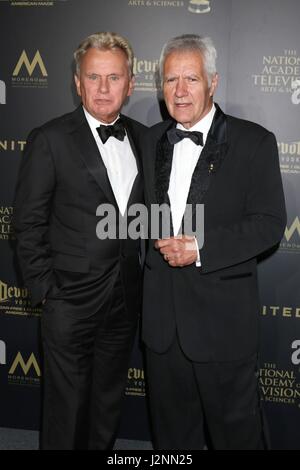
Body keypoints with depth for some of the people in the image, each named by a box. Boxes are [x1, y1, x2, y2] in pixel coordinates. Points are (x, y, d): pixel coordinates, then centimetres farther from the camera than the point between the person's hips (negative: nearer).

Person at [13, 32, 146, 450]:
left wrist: (143, 274, 6)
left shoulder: (143, 138, 5)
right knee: (67, 405, 9)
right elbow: (28, 223, -8)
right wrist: (44, 289, -10)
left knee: (109, 400, 19)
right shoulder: (50, 140, -9)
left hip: (126, 297, 5)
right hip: (72, 298, -4)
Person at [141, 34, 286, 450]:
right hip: (162, 311, 5)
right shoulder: (152, 141, 9)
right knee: (171, 423, 20)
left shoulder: (253, 142, -7)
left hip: (223, 314, -4)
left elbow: (270, 223, -12)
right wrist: (159, 242, -1)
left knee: (235, 426, 11)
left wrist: (201, 249, -20)